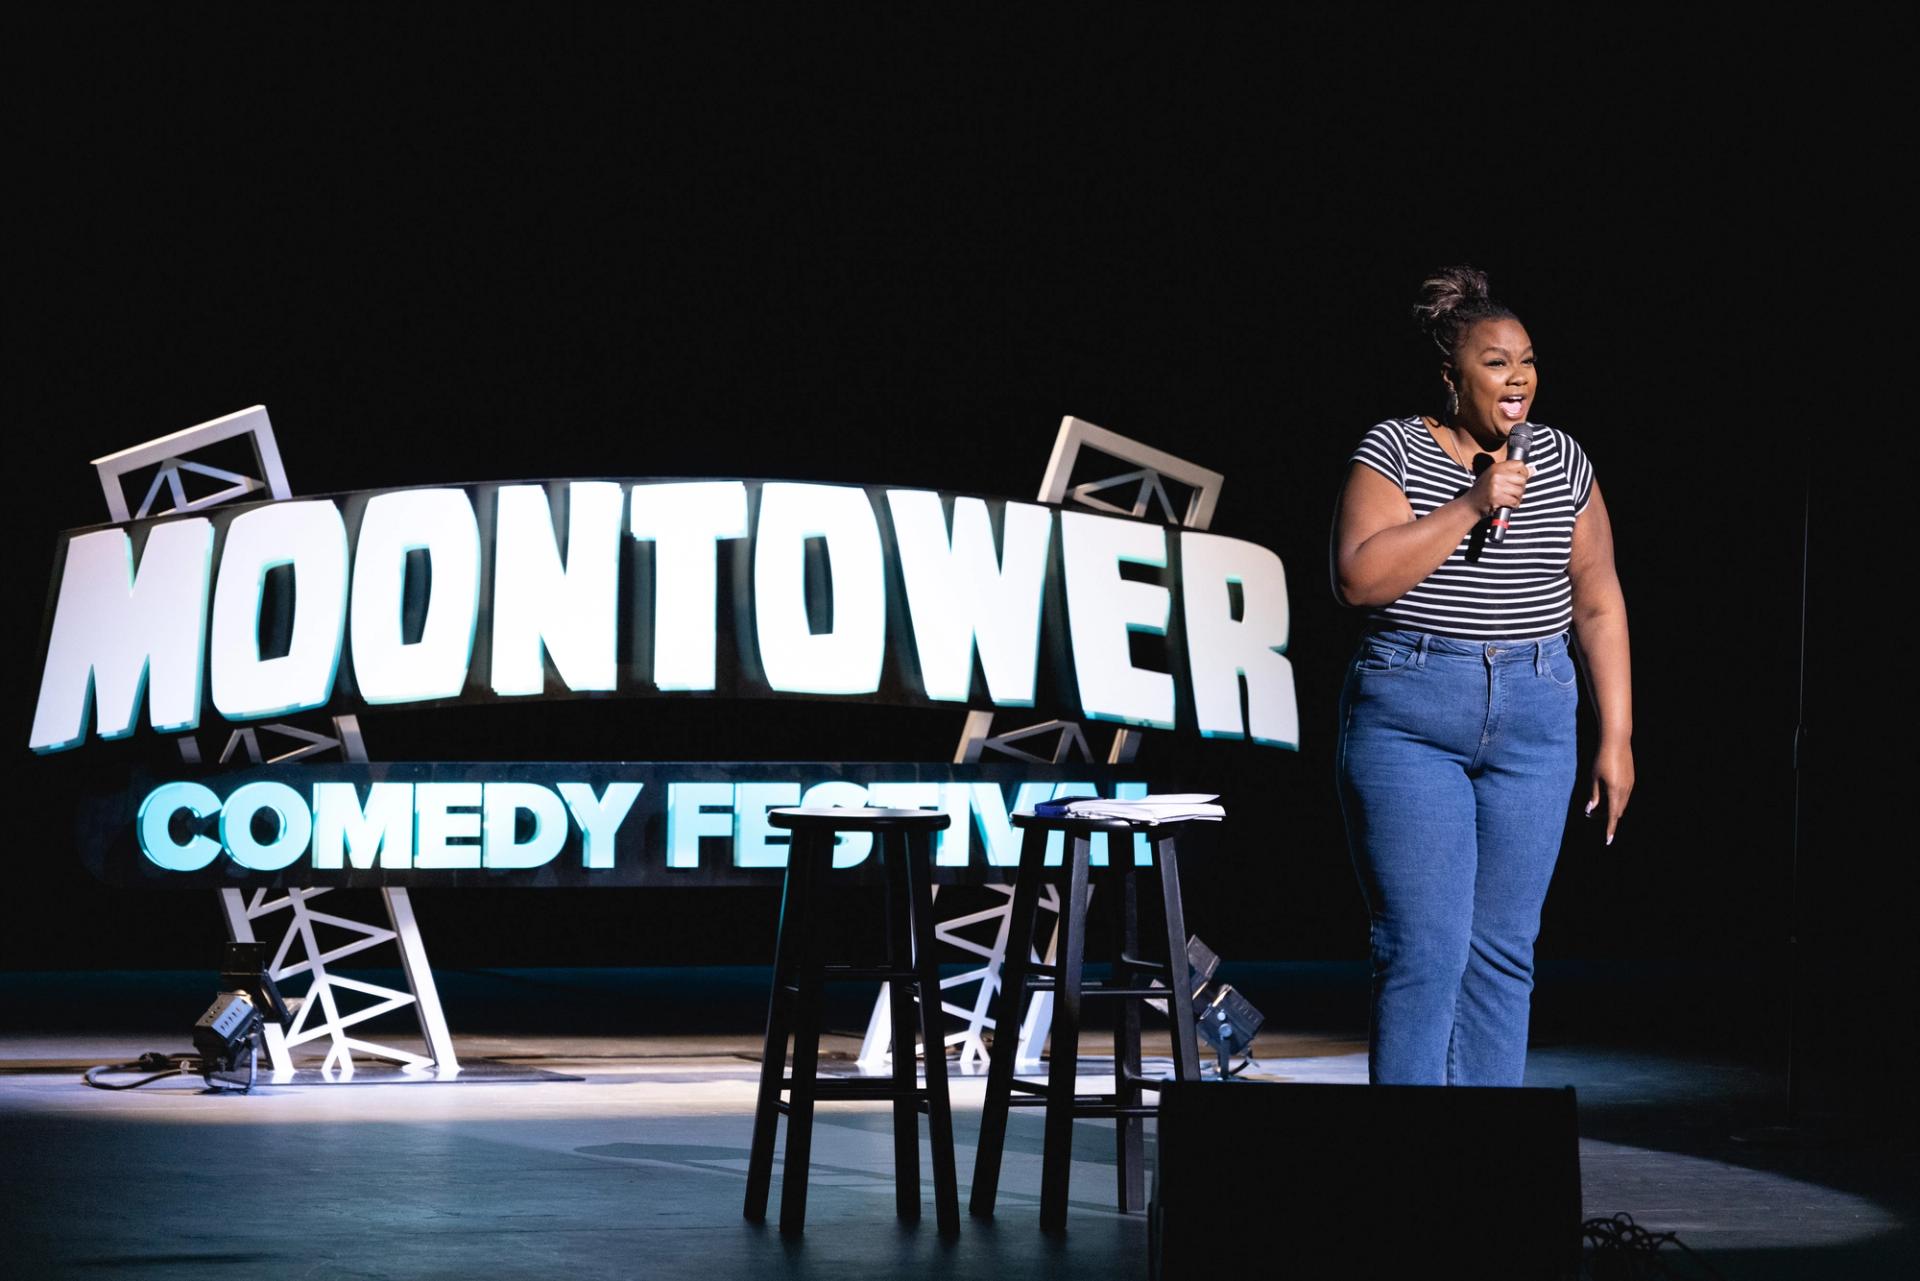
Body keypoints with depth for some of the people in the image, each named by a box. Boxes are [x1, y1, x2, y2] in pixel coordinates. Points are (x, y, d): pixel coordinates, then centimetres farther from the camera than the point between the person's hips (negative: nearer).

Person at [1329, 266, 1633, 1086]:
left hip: (1533, 725, 4)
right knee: (1424, 950, -8)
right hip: (1408, 721, -4)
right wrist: (1470, 507, -17)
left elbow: (1598, 603, 11)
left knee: (1503, 953, 5)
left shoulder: (1563, 463, 9)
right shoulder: (1393, 451, -2)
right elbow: (1359, 577, -14)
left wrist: (1616, 738, 7)